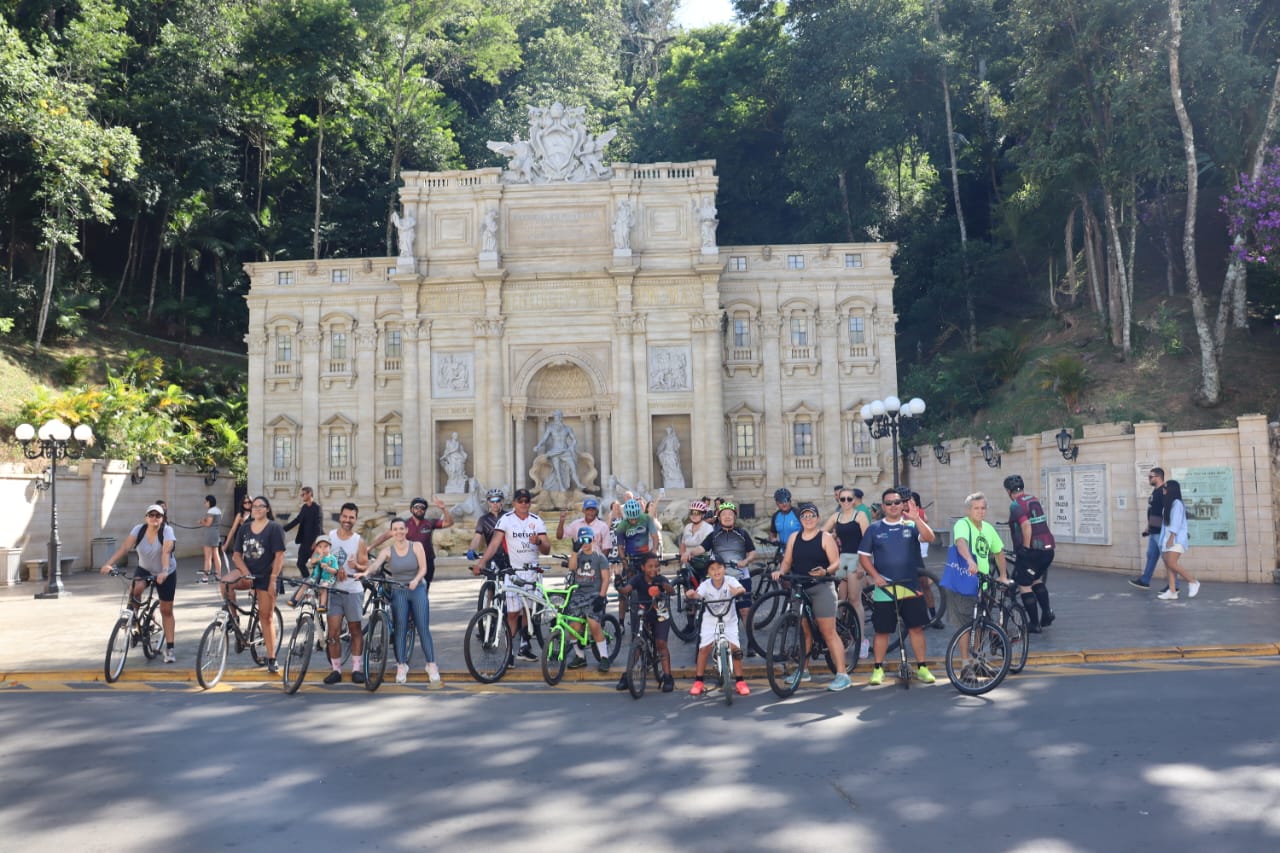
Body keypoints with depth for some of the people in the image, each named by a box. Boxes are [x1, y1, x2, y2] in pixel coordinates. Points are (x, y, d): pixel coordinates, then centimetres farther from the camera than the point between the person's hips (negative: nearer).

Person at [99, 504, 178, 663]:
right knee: (136, 589, -31)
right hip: (144, 569, 2)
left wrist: (164, 571, -50)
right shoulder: (139, 529, -12)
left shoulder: (167, 531, -21)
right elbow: (125, 547, -23)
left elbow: (166, 552, -35)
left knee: (166, 610, 1)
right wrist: (109, 563, -36)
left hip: (166, 574, -2)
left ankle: (169, 648, 8)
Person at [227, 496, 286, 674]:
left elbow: (279, 556, -12)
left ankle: (271, 659, 7)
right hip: (247, 574, 4)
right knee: (226, 582, -29)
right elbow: (237, 555, 5)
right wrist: (245, 572, -13)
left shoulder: (274, 528, -6)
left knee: (266, 618, 0)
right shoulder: (244, 528, 7)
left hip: (266, 577, -4)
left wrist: (273, 580, -18)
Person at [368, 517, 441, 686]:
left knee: (423, 629, -6)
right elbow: (376, 564, -20)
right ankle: (401, 667, 5)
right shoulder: (388, 551, -2)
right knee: (400, 629, -3)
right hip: (398, 592, 1)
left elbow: (423, 568, -7)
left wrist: (416, 580, -27)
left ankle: (432, 667, -3)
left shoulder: (416, 546, -1)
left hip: (417, 589, -1)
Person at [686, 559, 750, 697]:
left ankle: (740, 681, 4)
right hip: (710, 621, 0)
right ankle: (698, 681, 6)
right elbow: (698, 595, -28)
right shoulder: (705, 584, -13)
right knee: (704, 648, -10)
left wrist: (738, 591, -57)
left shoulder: (730, 581, -15)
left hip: (729, 621, 0)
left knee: (735, 648, -13)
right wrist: (690, 595, -52)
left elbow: (741, 589, -33)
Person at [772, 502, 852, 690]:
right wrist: (780, 571, -10)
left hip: (821, 588, -5)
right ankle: (803, 670, 25)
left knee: (829, 633, -8)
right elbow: (787, 561, 11)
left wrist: (825, 572, -27)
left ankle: (842, 675, -6)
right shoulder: (794, 538, 11)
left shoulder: (825, 537, -2)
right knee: (804, 631, 12)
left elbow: (836, 563, -7)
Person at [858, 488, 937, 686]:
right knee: (881, 630, 4)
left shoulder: (911, 526, 5)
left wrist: (916, 518, -28)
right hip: (884, 588, 0)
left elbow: (930, 537, -14)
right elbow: (863, 556, 5)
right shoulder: (874, 529, 5)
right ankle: (878, 669, 14)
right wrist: (875, 575, -8)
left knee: (916, 627, 4)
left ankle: (922, 668, 15)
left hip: (911, 587, 1)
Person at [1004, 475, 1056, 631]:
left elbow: (1026, 526, -26)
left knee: (1024, 585, 4)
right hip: (1048, 549, 8)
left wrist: (1026, 548, -17)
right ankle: (1047, 613, 17)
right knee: (1037, 580, 26)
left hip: (1031, 550, -8)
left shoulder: (1016, 505, -13)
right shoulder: (1035, 500, 12)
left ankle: (1034, 623, 6)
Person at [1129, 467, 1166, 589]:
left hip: (1161, 532, -10)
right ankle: (1144, 581, 22)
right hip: (1153, 531, 10)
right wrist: (1148, 528, 22)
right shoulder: (1154, 491, 14)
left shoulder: (1164, 492, -17)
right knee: (1151, 556, 15)